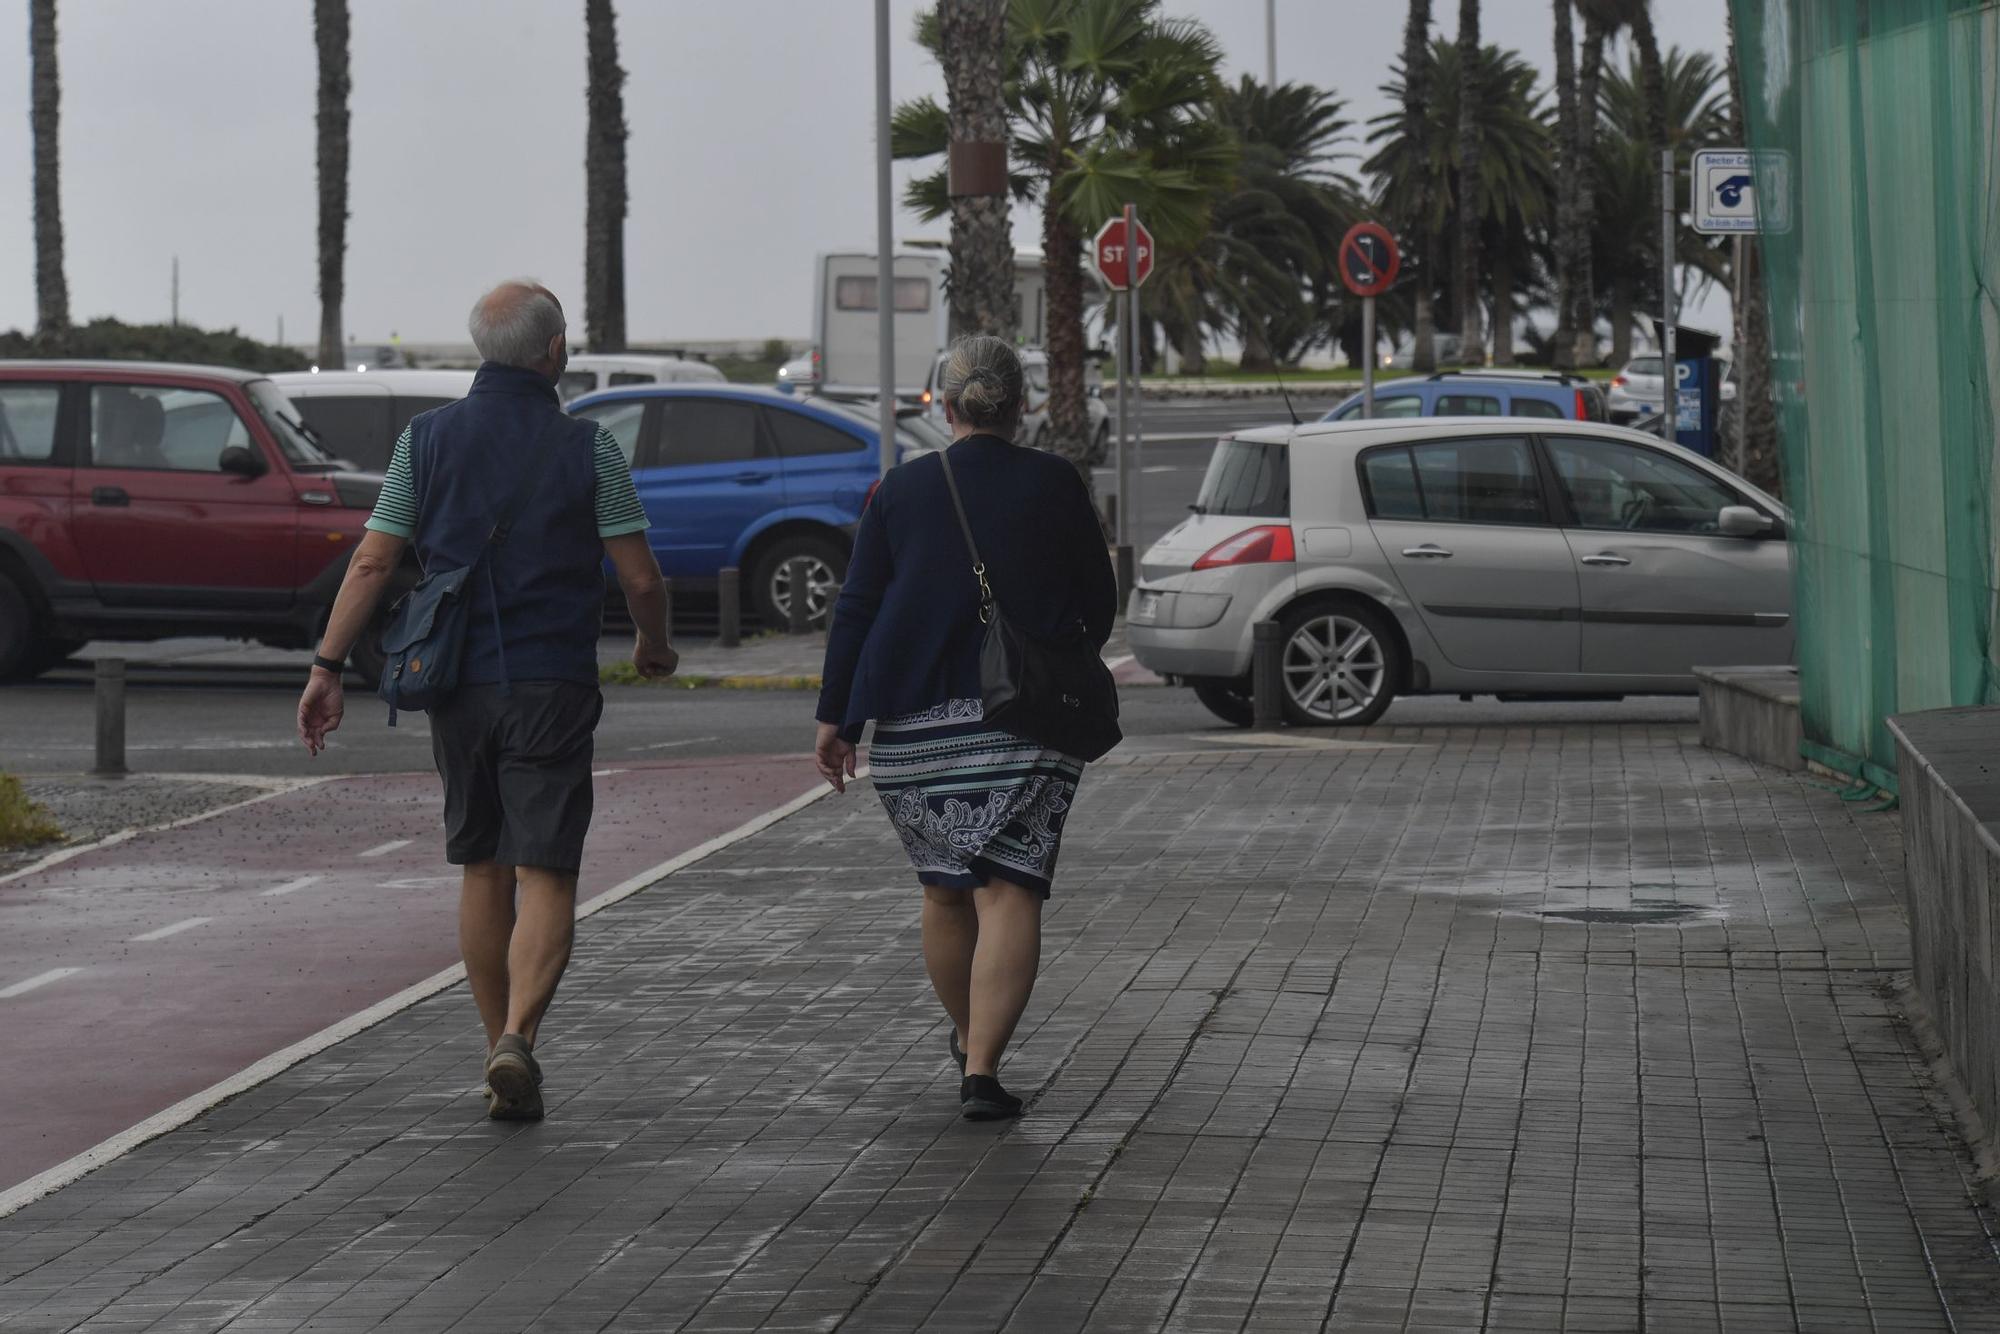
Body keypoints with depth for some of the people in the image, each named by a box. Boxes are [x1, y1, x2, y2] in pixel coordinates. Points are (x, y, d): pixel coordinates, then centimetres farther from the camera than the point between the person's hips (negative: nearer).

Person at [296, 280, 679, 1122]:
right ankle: (516, 1041, -22)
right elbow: (640, 578, -4)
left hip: (457, 687, 3)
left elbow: (373, 562, -3)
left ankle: (499, 1049, 20)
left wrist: (328, 666, 0)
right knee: (545, 877, -3)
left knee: (483, 872, 15)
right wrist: (655, 644, 16)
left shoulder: (428, 437, 2)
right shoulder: (585, 447, -5)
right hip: (552, 688, -3)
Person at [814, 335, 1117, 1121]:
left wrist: (836, 717, 7)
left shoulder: (902, 490, 5)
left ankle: (968, 1038, 34)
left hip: (915, 722, 2)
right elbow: (1099, 603, 11)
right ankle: (981, 1067, -17)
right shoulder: (1055, 486, 3)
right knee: (1008, 893, -6)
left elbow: (856, 608, 3)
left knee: (944, 890, 17)